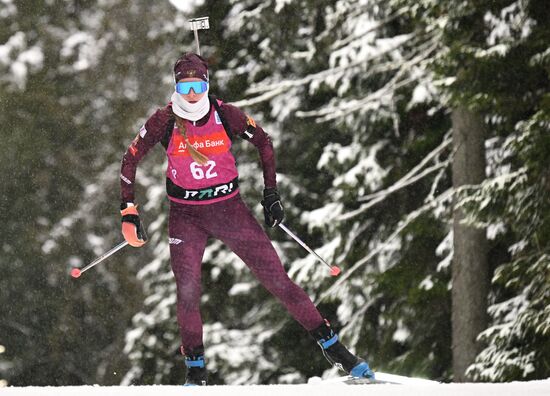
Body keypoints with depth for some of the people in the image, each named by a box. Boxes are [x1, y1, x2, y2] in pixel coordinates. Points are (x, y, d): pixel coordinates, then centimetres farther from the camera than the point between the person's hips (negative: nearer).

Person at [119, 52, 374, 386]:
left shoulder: (224, 114, -10)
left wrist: (271, 192, 5)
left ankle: (332, 346, 3)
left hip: (230, 208, 0)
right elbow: (131, 160, -1)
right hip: (186, 216, 0)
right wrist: (129, 213, -6)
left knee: (277, 278, -2)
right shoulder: (165, 121, -10)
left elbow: (263, 142, 7)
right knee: (188, 293, -13)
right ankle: (196, 372, 2)